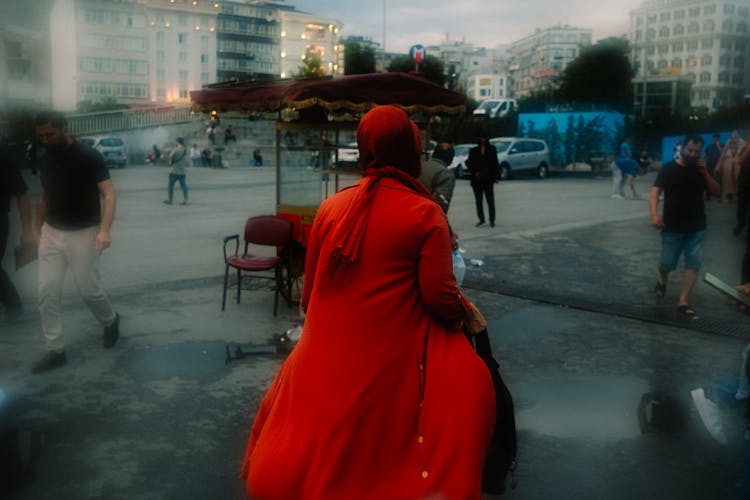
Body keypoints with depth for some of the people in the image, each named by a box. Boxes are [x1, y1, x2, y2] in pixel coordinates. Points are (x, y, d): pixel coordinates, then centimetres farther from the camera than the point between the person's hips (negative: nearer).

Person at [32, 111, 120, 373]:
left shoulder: (89, 157, -13)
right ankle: (55, 350, 9)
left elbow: (109, 194, -17)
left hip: (83, 234, -6)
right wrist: (37, 230, 16)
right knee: (47, 293, 0)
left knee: (88, 290, 0)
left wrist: (104, 230, -28)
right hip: (51, 234, 6)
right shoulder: (44, 160, 6)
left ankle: (111, 321, 31)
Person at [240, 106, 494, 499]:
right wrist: (468, 312, 10)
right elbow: (439, 298, -11)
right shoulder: (425, 213, -8)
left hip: (325, 355, 4)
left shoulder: (330, 207, 3)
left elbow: (309, 293, 9)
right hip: (391, 360, -4)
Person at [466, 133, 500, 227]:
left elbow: (495, 163, 1)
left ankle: (492, 220, 5)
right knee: (478, 200, 8)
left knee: (490, 200, -1)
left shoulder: (491, 149, 2)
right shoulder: (473, 151, 4)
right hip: (476, 179, 2)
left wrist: (496, 176, -4)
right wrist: (474, 172, -8)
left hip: (488, 179, -2)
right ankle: (481, 219, 18)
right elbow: (469, 163, 5)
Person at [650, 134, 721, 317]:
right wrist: (654, 214, -28)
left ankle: (683, 301, 4)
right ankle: (662, 280, 37)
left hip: (697, 227, 3)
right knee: (667, 262, 3)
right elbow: (655, 192, -13)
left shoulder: (700, 169, 8)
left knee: (694, 262, -2)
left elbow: (716, 191, 5)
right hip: (672, 226, -3)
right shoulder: (669, 168, -5)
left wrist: (705, 173, -10)